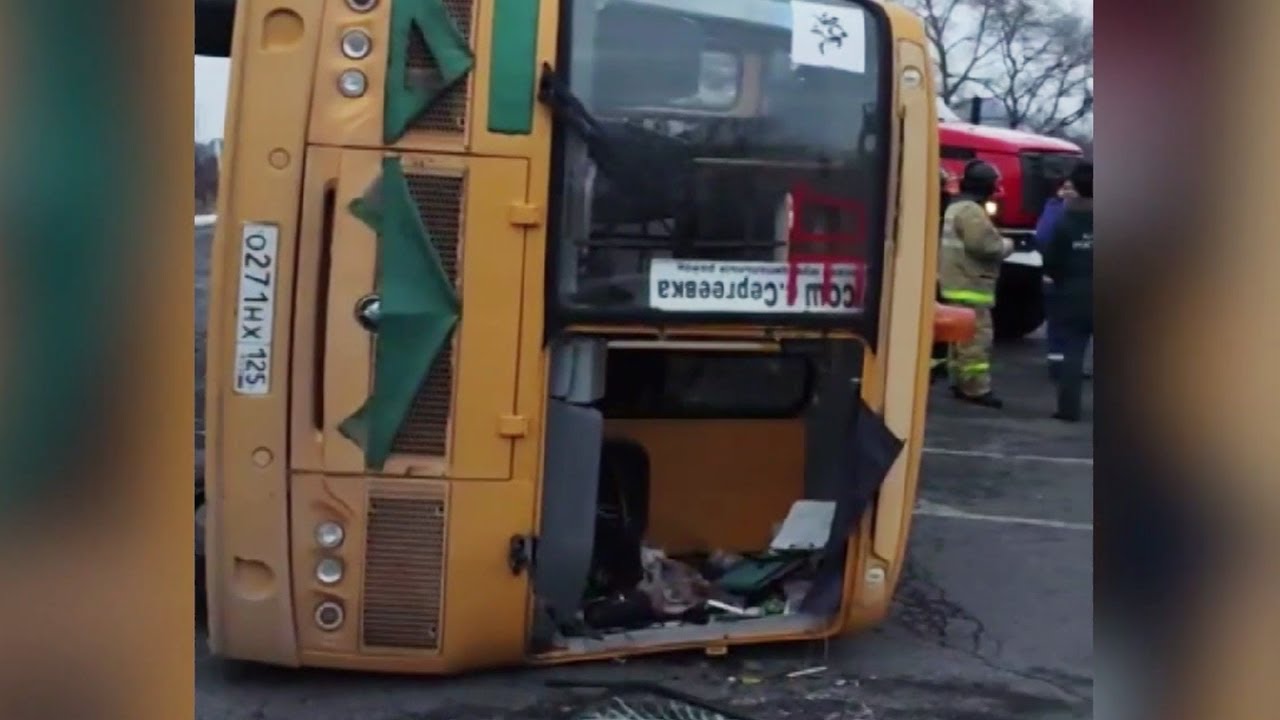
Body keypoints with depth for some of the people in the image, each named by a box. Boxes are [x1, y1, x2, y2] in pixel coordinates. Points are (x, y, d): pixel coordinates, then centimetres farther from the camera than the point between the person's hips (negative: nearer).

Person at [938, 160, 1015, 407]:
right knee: (976, 337, -11)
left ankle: (960, 382, 22)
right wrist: (1006, 245, -6)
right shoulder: (972, 211, -17)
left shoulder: (957, 206, 17)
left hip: (958, 282, 11)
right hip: (970, 284, -11)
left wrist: (998, 244, 14)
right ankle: (976, 389, -11)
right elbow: (984, 245, -25)